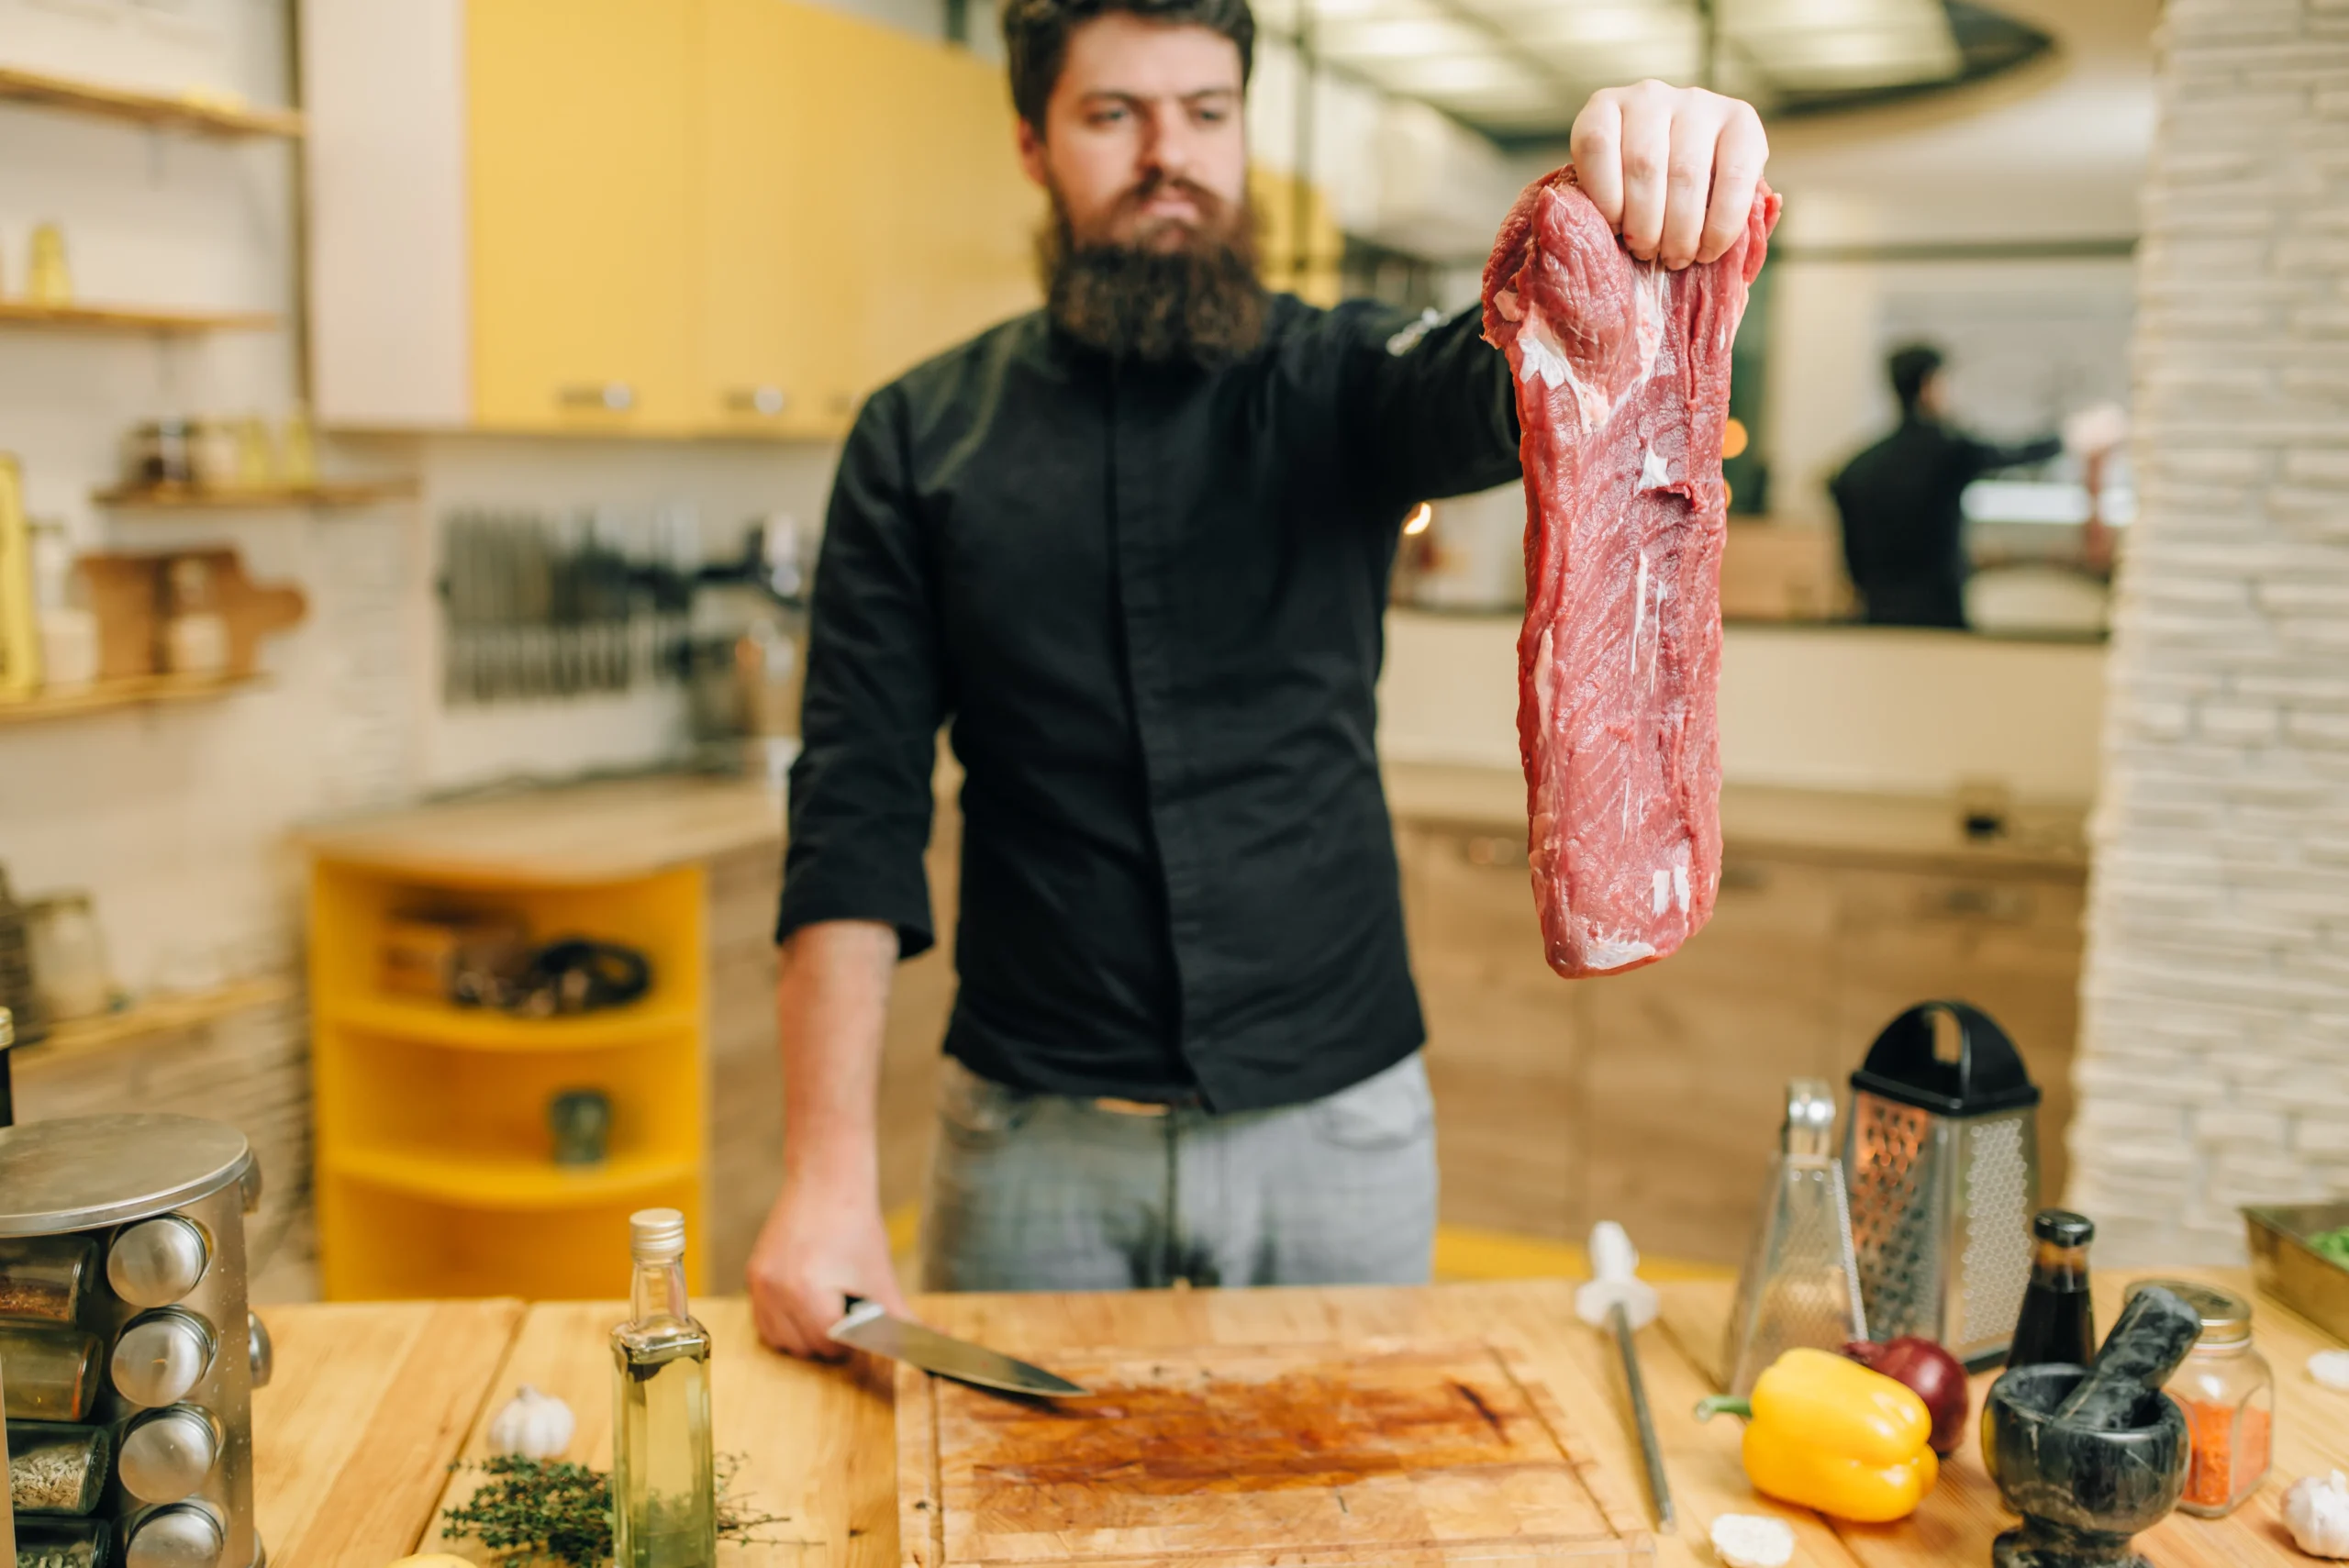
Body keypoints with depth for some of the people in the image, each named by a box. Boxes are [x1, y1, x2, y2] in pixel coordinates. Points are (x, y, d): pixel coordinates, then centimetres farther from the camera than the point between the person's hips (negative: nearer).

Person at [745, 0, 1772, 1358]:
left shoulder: (1339, 388, 0)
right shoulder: (921, 438, 0)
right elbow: (858, 813, -5)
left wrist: (1640, 227, -45)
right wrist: (830, 1178, -12)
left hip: (1340, 1125, 1)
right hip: (1038, 1139, 0)